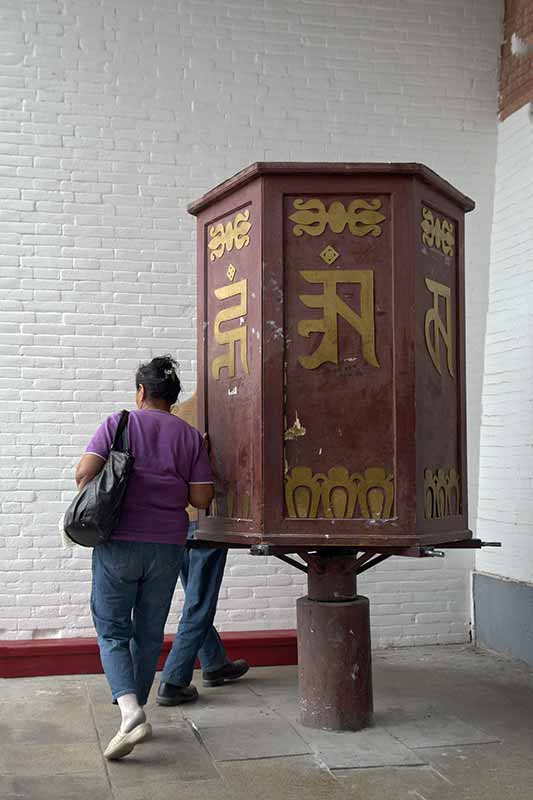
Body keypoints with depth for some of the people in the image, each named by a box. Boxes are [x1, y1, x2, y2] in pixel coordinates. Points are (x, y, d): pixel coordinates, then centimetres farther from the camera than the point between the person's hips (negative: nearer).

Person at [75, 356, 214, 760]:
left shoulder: (118, 423, -2)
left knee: (113, 630, 5)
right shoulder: (191, 436, 4)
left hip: (118, 543, -2)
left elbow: (85, 473, -12)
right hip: (167, 546, 3)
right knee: (149, 632, 14)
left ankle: (129, 709, -13)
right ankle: (137, 712, 22)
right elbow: (202, 497, -1)